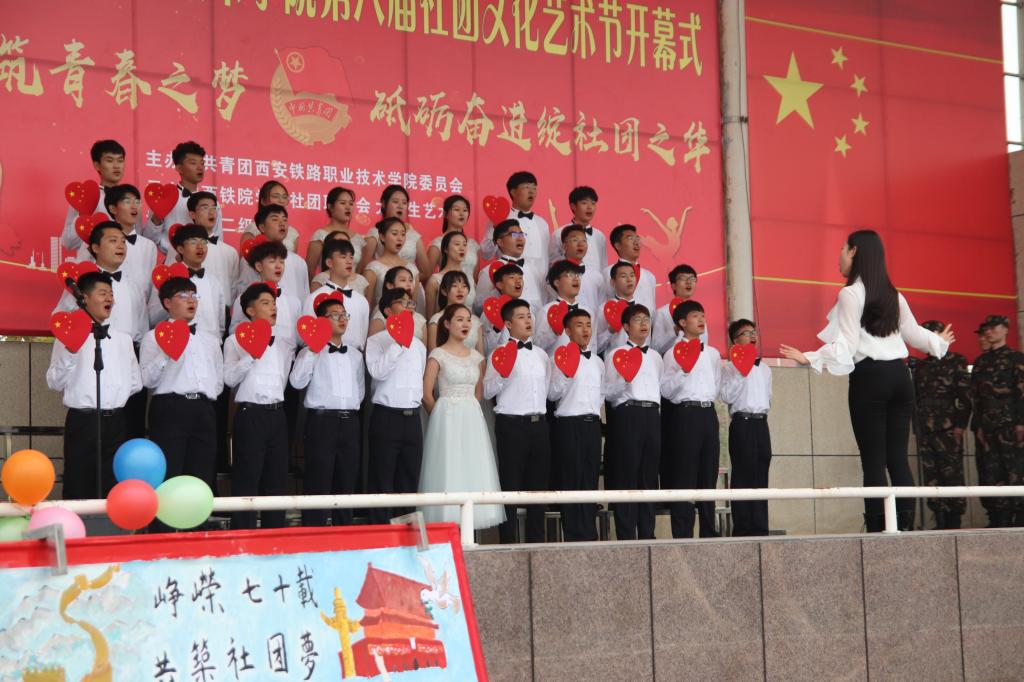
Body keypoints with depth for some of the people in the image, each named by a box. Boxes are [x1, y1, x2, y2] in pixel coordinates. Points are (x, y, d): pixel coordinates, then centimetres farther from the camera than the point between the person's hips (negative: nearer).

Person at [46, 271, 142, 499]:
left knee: (113, 487, 6)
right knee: (79, 487, -2)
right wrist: (69, 354, -16)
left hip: (115, 422, 4)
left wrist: (117, 394, 4)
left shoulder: (123, 339, 15)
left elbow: (136, 382, 17)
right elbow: (55, 382, -5)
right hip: (81, 421, -4)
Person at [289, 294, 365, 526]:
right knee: (318, 484, -6)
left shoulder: (355, 355, 17)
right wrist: (311, 350, -15)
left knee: (347, 484, 8)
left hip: (350, 422, 5)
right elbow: (297, 382, -14)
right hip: (322, 420, -5)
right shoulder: (311, 352, 0)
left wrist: (352, 408, 11)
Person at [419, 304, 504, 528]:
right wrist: (442, 416, 1)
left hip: (472, 418, 5)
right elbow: (426, 393, -5)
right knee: (449, 474, -7)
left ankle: (469, 528, 4)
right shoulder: (438, 355, -3)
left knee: (475, 474, 2)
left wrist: (469, 410, 9)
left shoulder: (475, 356, 12)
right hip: (447, 420, -5)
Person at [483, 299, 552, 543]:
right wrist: (502, 374, -21)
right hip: (511, 424, -6)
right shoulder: (501, 353, -1)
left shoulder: (541, 354, 17)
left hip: (539, 424, 6)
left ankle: (537, 539, 15)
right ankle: (508, 541, 0)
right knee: (510, 485, -4)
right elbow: (487, 391, -6)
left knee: (538, 483, 8)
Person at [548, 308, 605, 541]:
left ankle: (590, 533, 12)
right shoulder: (560, 358, -2)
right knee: (571, 480, -4)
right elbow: (552, 394, -9)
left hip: (592, 424, 6)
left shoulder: (597, 361, 17)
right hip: (568, 424, -6)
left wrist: (596, 409, 10)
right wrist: (566, 375, -21)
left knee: (591, 479, 7)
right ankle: (574, 536, 0)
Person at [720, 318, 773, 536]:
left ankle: (760, 527, 7)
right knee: (743, 475, -7)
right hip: (742, 422, -6)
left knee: (761, 475, 4)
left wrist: (763, 411, 14)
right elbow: (727, 396, -12)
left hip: (761, 422, 6)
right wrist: (741, 373, -14)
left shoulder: (765, 368, 18)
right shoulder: (730, 367, -2)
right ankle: (742, 528, -5)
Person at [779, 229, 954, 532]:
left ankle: (878, 528, -8)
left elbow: (846, 345, -13)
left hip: (869, 377, -6)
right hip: (899, 375, 6)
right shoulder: (894, 295, 15)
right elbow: (912, 333, 24)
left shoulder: (850, 294, -7)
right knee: (898, 457, 7)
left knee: (873, 459, -5)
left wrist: (810, 358, -19)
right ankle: (905, 525, 2)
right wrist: (938, 342, 43)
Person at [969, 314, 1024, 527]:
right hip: (987, 427, 5)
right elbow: (975, 396, 15)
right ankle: (999, 519, 2)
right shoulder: (980, 362, 18)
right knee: (991, 473, 0)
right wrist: (979, 425, 7)